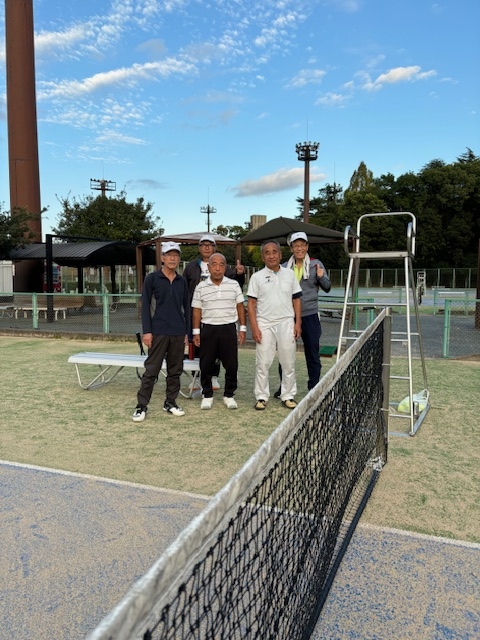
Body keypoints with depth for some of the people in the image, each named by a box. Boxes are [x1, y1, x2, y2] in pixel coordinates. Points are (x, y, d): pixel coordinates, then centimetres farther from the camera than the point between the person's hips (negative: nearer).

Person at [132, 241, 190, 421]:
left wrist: (187, 332, 10)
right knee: (151, 370, -2)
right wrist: (147, 331, -10)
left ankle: (170, 403, 22)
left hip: (178, 333, 4)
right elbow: (145, 306, -3)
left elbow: (186, 307, 13)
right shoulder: (152, 278, -1)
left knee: (175, 370, 10)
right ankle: (141, 406, 6)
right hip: (159, 332, -4)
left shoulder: (182, 281, 10)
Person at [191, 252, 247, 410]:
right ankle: (207, 395, 22)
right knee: (206, 365, 6)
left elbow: (240, 307, 7)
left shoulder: (234, 285, 3)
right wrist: (196, 332, 1)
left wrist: (243, 328, 3)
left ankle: (229, 395, 20)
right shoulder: (201, 287, 1)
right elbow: (196, 311, 5)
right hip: (208, 329, 0)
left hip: (229, 328, 0)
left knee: (231, 364, 4)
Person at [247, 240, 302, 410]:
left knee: (288, 362, 7)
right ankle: (261, 397, 13)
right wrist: (254, 327, -8)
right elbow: (251, 303, 0)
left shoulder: (289, 274, 8)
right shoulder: (257, 277, 2)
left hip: (286, 323, 2)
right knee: (263, 363, 2)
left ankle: (288, 396, 19)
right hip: (265, 324, -2)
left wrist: (298, 323, 2)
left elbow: (296, 300, 10)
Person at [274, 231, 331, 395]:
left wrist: (321, 277, -18)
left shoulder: (315, 264, 0)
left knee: (312, 353, 6)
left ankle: (314, 387, 19)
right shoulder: (285, 267, 5)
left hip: (310, 315, -2)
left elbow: (327, 288, 0)